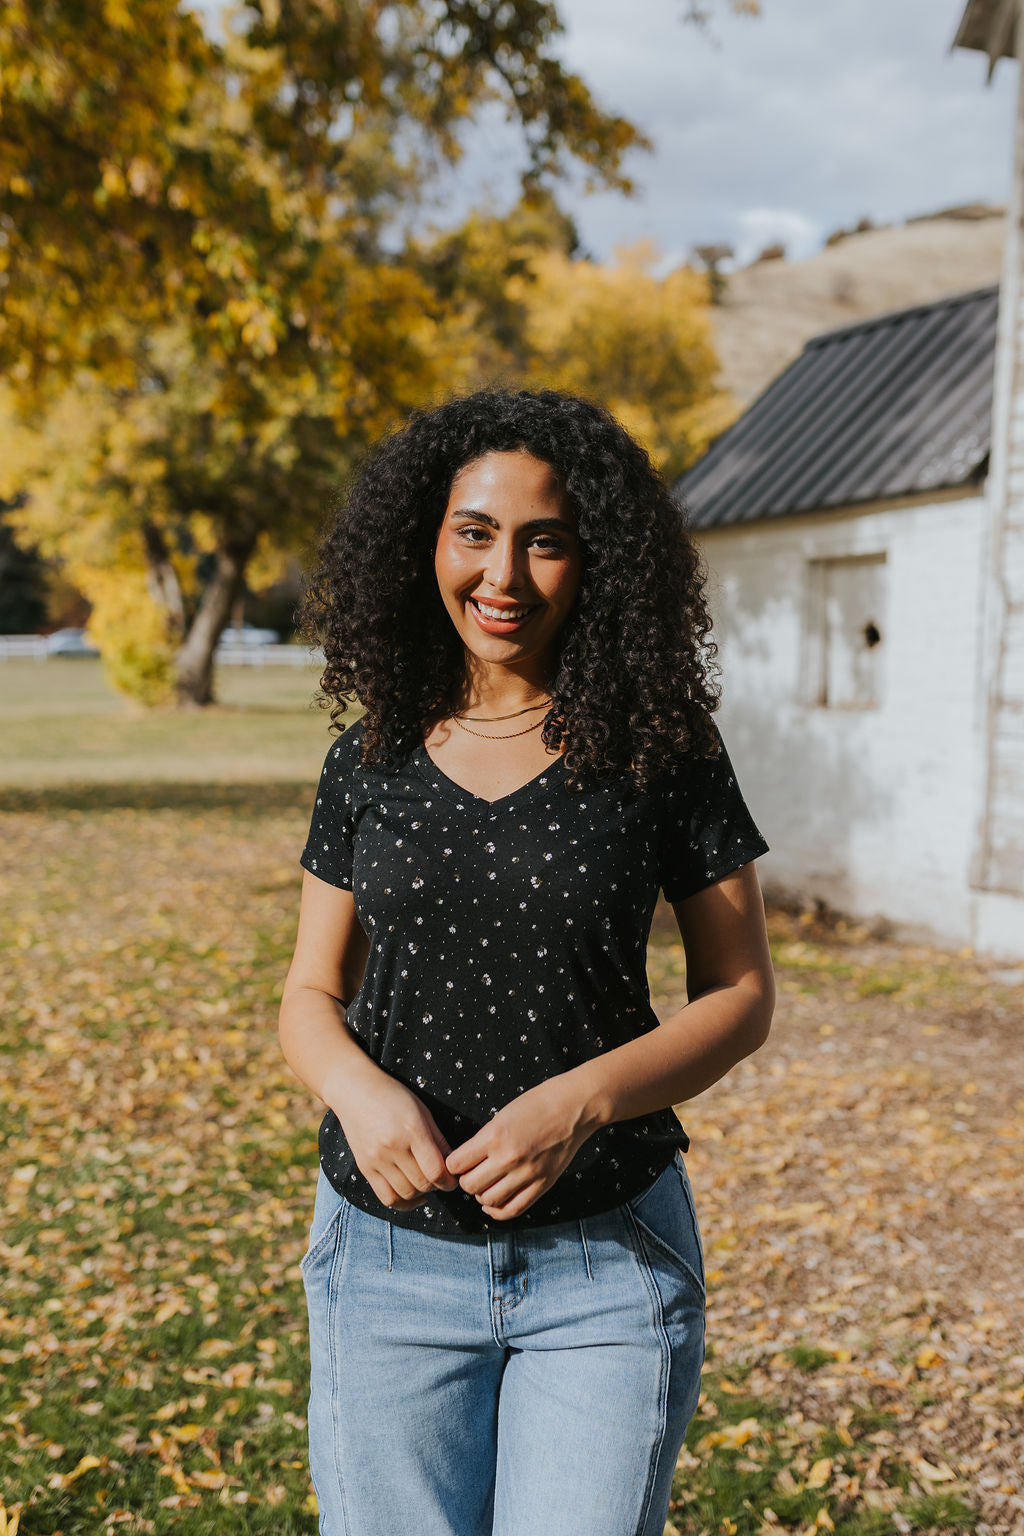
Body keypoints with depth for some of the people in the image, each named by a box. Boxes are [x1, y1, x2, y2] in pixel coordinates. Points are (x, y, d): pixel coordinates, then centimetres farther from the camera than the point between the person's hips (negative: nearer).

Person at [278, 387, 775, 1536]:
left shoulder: (663, 751, -4)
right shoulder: (372, 760, 3)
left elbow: (740, 995, 0)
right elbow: (310, 995, 9)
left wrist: (579, 1100, -16)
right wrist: (360, 1089, -14)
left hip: (607, 1264, -2)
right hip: (391, 1255, 2)